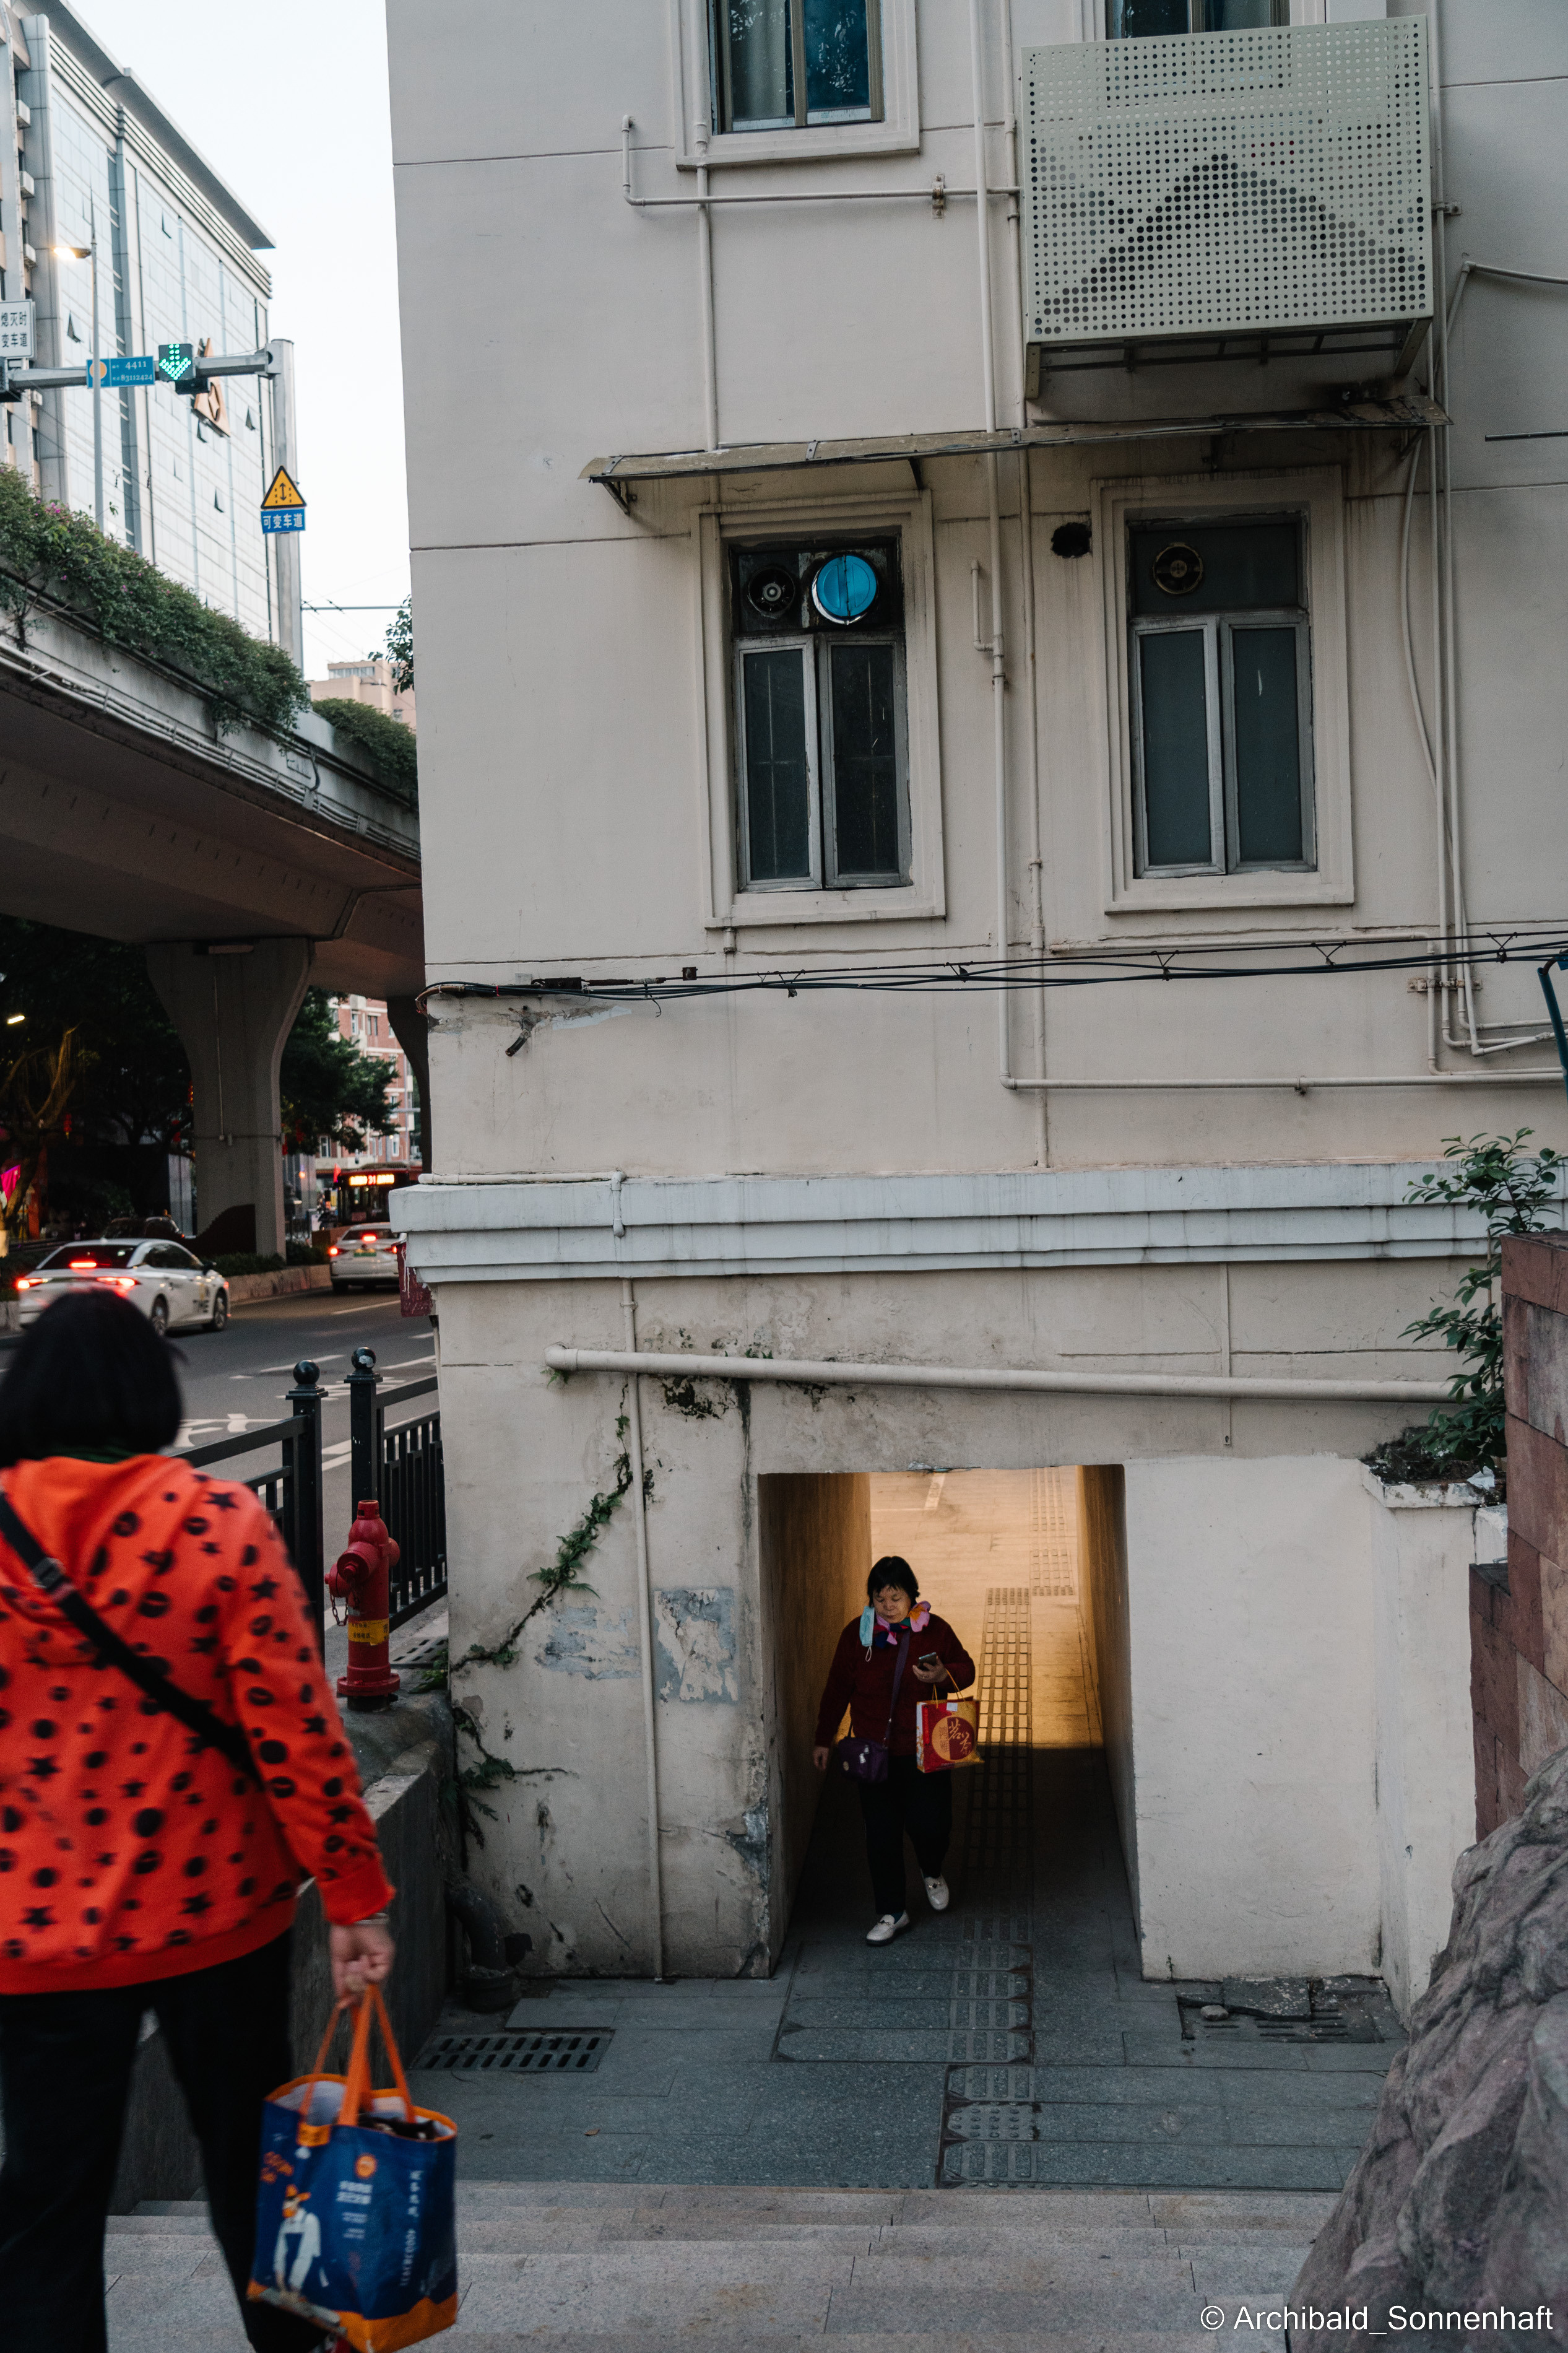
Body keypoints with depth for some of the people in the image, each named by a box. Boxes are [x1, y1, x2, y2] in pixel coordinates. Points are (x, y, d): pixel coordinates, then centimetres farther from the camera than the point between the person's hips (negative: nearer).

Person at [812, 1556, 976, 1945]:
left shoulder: (935, 1629, -4)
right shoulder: (857, 1633, -2)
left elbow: (966, 1669, 7)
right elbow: (837, 1689, 6)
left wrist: (944, 1676, -17)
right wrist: (824, 1739, 9)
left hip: (925, 1750, -1)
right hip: (874, 1751, 1)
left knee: (930, 1823, -6)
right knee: (881, 1832, 3)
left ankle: (932, 1872, 30)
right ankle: (891, 1913, 18)